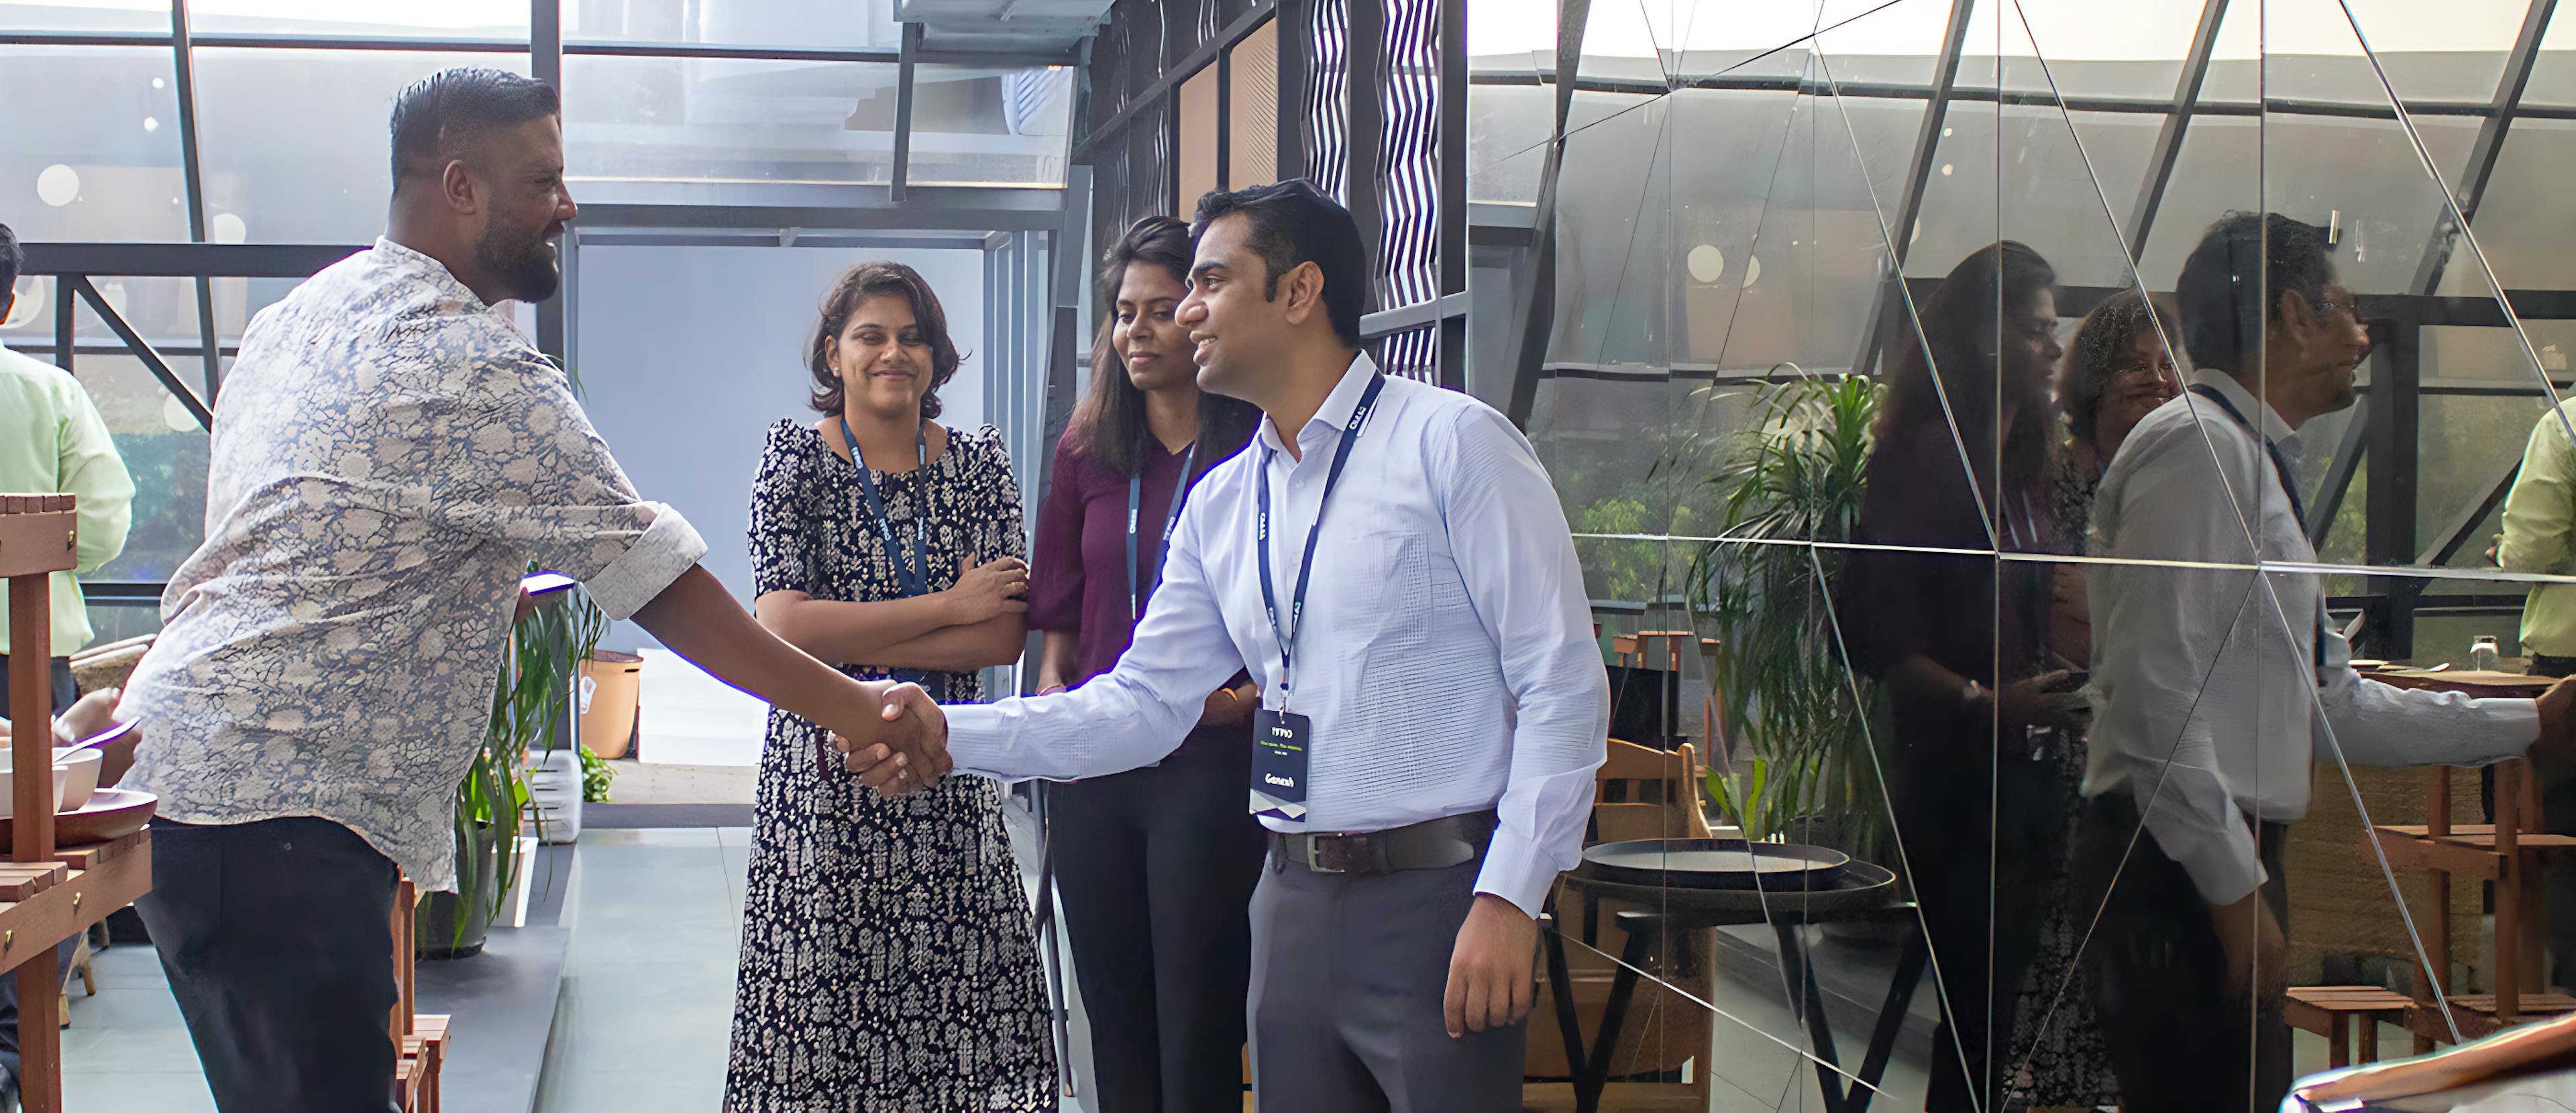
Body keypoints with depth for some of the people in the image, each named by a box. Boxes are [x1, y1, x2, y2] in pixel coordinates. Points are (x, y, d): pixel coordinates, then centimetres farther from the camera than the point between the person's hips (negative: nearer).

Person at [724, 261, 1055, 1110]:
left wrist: (849, 641, -11)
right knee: (821, 998, -1)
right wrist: (948, 606, -9)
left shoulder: (979, 460, 7)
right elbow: (781, 626, -12)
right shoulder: (795, 459, 1)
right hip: (824, 770, -2)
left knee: (963, 994, -3)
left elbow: (1007, 635, -3)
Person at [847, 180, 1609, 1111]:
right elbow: (1144, 703, 11)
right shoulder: (1218, 504, 12)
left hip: (1440, 903, -6)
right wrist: (949, 733, -1)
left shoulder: (1453, 442, -8)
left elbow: (1562, 684, -11)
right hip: (1294, 908, 6)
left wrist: (1508, 901, -17)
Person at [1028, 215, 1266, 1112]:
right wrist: (1052, 701, -2)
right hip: (1094, 765, 5)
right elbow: (1060, 612, 14)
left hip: (1209, 762, -5)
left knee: (1197, 1035, 0)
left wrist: (1249, 697, -20)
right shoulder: (1088, 452, 10)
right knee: (1113, 1015, 12)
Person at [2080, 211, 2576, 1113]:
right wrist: (2235, 888, -21)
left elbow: (2328, 702, 22)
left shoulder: (2254, 463, 20)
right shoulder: (2195, 447, -11)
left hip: (2231, 860, 10)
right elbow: (2156, 692, -20)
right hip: (2183, 867, -10)